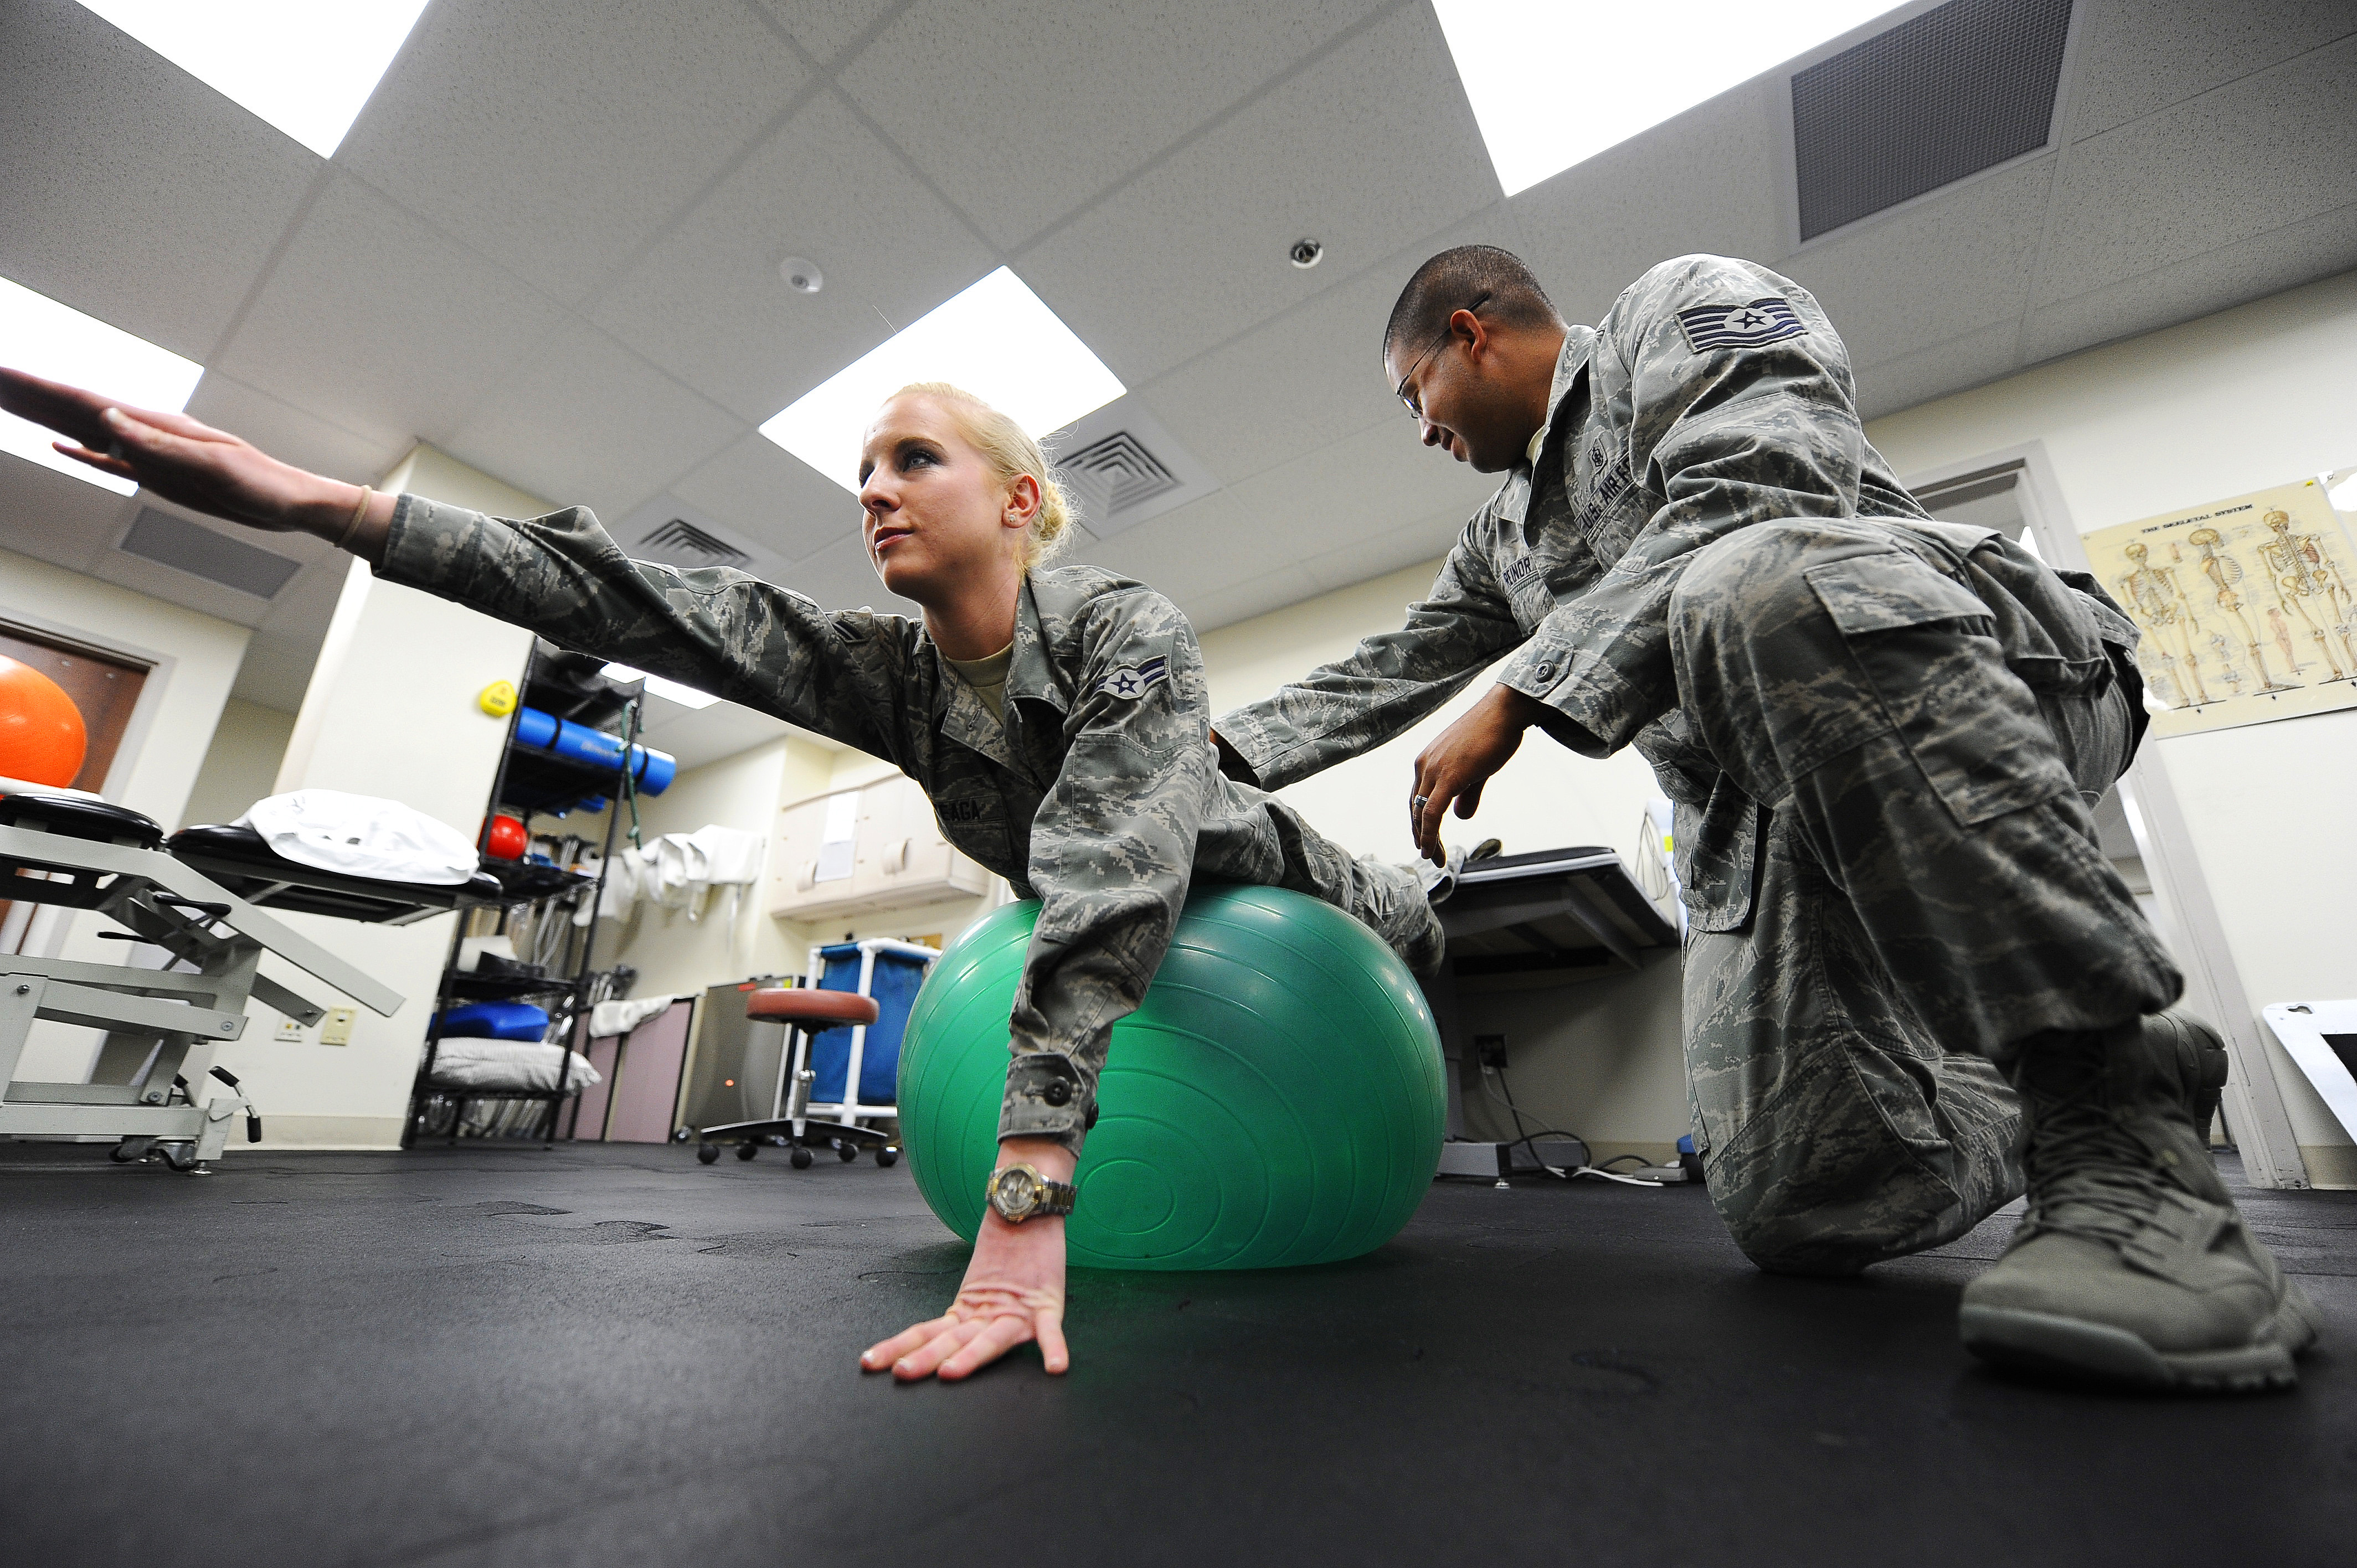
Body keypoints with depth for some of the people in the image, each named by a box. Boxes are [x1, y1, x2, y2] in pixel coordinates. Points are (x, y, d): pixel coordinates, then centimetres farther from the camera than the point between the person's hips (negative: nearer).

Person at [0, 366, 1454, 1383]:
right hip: (1128, 922, 5)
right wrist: (321, 502, -37)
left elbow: (1113, 883, -53)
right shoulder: (891, 672, -24)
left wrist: (1023, 1207, -57)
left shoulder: (1128, 627, -42)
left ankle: (1428, 902, 64)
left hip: (1258, 881, -5)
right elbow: (645, 603, -30)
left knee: (1393, 930, 27)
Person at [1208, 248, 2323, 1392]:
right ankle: (2031, 1112, 21)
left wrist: (1516, 698, -19)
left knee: (1759, 580, -37)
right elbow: (1385, 674, 26)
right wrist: (1222, 750, 21)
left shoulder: (1693, 307, 3)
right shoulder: (1502, 541, 23)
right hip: (1763, 825, 6)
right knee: (1800, 1209, -10)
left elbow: (1760, 497, -16)